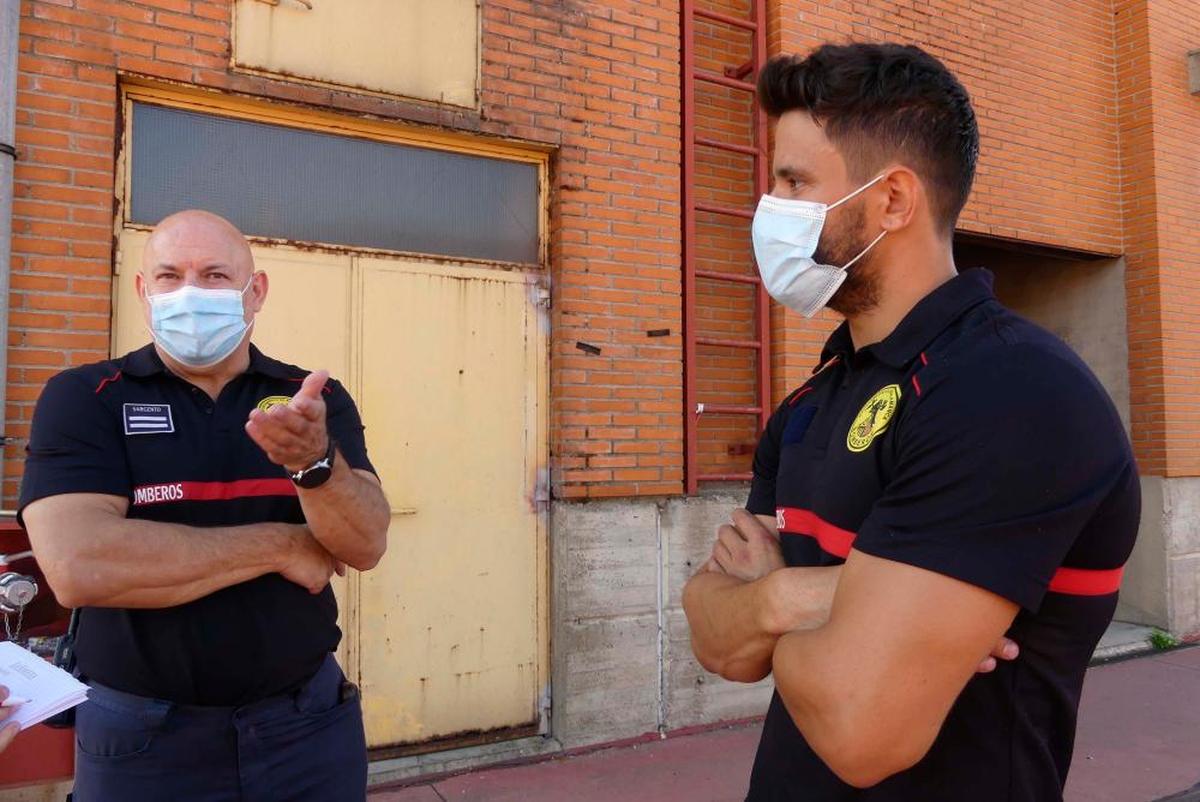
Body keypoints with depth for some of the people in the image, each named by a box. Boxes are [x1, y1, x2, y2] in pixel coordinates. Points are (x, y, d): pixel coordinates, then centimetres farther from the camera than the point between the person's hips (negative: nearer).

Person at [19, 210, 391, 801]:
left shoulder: (316, 398, -2)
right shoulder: (82, 399, -7)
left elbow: (366, 546, -12)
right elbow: (78, 566, -22)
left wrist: (314, 459, -32)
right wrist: (282, 545, -16)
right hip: (141, 737, -2)